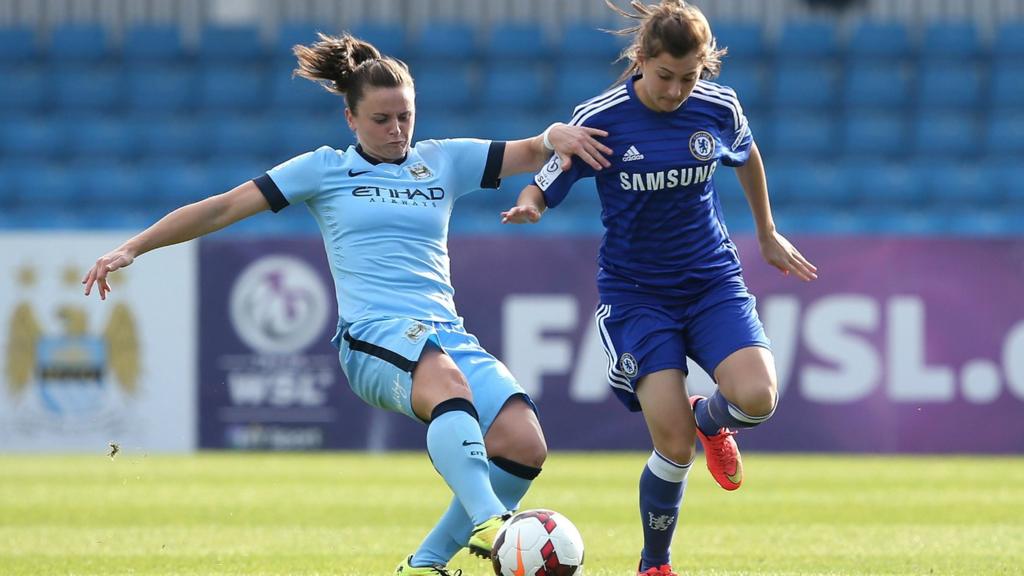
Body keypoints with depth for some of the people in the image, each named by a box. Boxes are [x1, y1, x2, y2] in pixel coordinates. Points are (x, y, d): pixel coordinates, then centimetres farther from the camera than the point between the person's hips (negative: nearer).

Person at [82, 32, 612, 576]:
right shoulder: (325, 168, 13)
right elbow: (223, 208, 12)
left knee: (524, 444, -21)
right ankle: (488, 522, -60)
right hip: (374, 336, -5)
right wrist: (132, 248, 7)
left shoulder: (443, 160, 20)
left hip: (447, 333, 5)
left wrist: (555, 136, -7)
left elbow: (532, 153, 18)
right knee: (447, 378, -41)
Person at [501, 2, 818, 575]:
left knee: (757, 397, -24)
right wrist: (528, 206, -30)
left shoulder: (719, 108, -4)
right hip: (636, 292, -2)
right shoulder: (599, 120, -12)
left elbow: (747, 158, 18)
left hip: (712, 280, 2)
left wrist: (768, 235, 28)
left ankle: (709, 418, 16)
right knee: (675, 446, -15)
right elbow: (543, 187, -6)